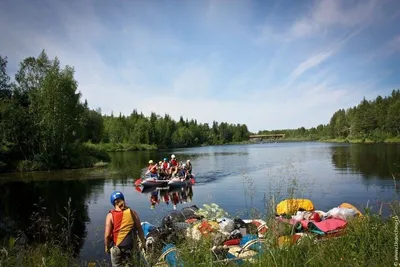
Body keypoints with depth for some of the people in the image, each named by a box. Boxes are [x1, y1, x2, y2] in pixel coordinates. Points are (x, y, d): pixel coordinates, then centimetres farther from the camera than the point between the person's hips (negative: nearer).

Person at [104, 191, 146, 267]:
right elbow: (140, 230, -4)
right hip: (131, 246, 1)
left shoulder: (110, 215, -13)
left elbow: (107, 235, -13)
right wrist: (143, 242, 9)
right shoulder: (132, 213, -9)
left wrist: (107, 247, 3)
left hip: (116, 247, -1)